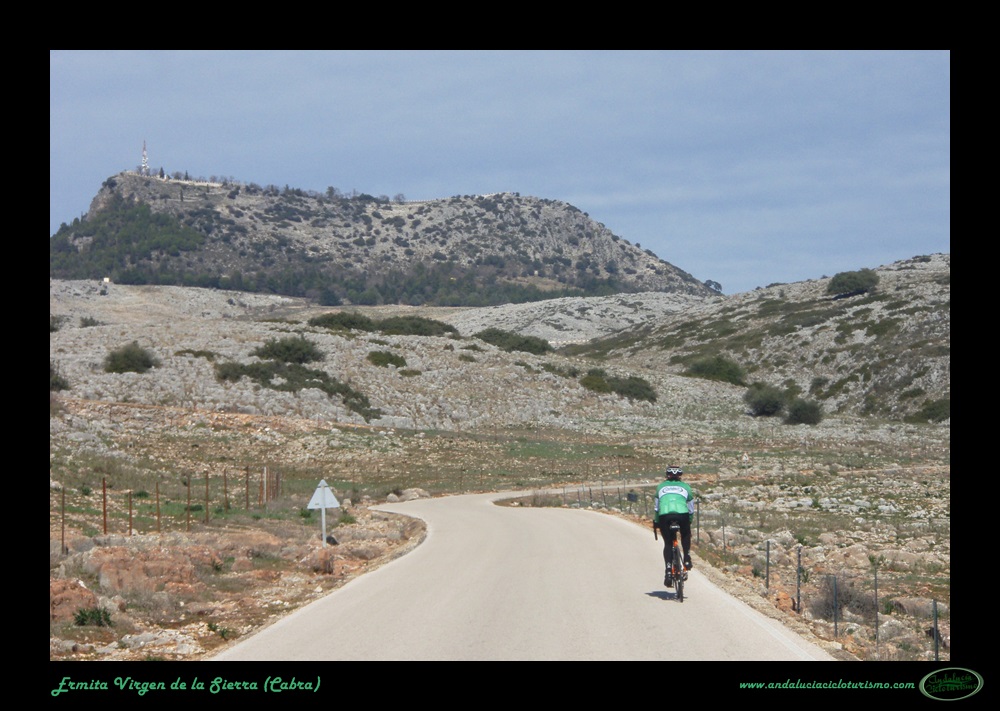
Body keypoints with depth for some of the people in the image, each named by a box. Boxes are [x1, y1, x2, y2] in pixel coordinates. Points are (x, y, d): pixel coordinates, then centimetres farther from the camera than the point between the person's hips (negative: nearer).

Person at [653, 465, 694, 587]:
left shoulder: (661, 487, 27)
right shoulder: (685, 487, 24)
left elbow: (656, 508, 31)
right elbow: (691, 509, 26)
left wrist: (656, 522, 43)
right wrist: (689, 522, 39)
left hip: (664, 516, 0)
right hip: (682, 515, 0)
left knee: (668, 543, 11)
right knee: (685, 536, 29)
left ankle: (668, 571, -1)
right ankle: (687, 560, 14)